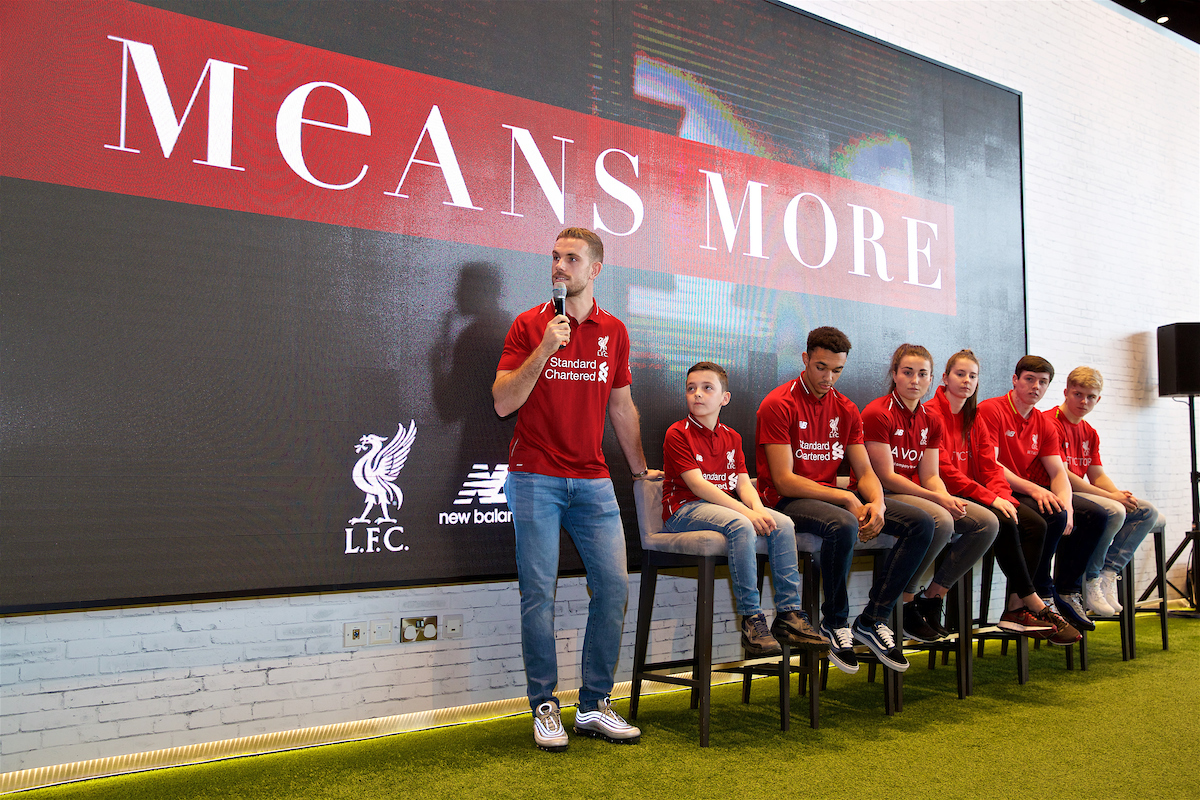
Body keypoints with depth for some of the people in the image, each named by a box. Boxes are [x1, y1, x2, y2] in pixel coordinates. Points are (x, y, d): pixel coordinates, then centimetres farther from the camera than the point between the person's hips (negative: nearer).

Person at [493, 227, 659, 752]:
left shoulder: (614, 332, 10)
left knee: (613, 585, -1)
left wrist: (639, 469, 22)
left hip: (592, 480, 3)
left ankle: (594, 706, 12)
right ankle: (545, 708, 11)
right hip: (535, 478, -3)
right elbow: (503, 403, -7)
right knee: (539, 592, -2)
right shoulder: (529, 325, 0)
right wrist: (544, 349, -17)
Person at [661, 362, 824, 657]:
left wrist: (758, 508, -17)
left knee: (783, 523, -14)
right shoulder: (678, 434, -5)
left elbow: (743, 482, 6)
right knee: (741, 526, -34)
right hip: (685, 509, -7)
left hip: (727, 507, 7)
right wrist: (745, 511, -24)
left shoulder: (731, 437, 16)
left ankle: (788, 614, -13)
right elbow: (697, 484, -16)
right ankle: (751, 619, -29)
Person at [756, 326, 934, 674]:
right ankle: (834, 622, -14)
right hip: (788, 501, -7)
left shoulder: (846, 410, 12)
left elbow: (865, 471, 9)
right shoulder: (778, 405, -10)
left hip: (833, 496, 7)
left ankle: (872, 619, -7)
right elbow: (784, 481, -16)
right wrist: (846, 499, -21)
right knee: (843, 525, -39)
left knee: (921, 522, -8)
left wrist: (877, 503, -15)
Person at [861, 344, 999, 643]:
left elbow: (930, 476, 8)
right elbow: (886, 477, -15)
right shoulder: (878, 413, -11)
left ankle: (931, 596, -2)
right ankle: (905, 604, -15)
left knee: (987, 522, -9)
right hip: (882, 496, -8)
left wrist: (948, 498, -15)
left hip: (919, 494, 8)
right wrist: (937, 498, -18)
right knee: (940, 521, -34)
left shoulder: (931, 422, 12)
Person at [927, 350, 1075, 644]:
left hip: (977, 495, 8)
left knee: (1035, 523, -13)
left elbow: (990, 466, 11)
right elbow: (944, 470, -16)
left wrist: (1003, 496, -10)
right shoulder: (931, 413, -7)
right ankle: (1036, 606, -17)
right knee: (1005, 524, -28)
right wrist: (990, 498, -20)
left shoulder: (974, 419, 18)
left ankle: (1015, 608, -15)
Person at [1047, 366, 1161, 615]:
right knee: (1114, 511, -31)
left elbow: (1098, 475, 13)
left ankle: (1107, 573, -10)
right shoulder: (1051, 422, -12)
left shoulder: (1090, 433, 18)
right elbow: (1061, 476, -18)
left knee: (1148, 511, 0)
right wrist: (1111, 496, -18)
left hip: (1083, 493, 10)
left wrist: (1121, 494, -10)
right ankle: (1091, 583, -16)